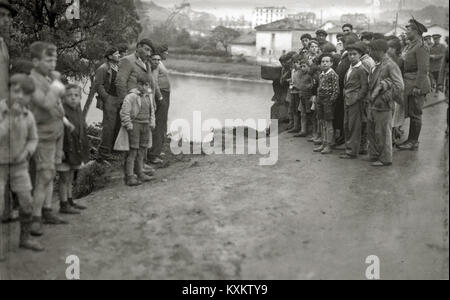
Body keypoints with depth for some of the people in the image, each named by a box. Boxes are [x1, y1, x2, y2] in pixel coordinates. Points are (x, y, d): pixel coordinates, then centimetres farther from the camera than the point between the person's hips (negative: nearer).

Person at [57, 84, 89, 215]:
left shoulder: (79, 112, 10)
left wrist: (83, 151, 18)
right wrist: (60, 150, -26)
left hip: (76, 150, 8)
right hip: (65, 150, -8)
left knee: (70, 178, 18)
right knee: (64, 178, -1)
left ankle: (70, 201, 29)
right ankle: (64, 205, 5)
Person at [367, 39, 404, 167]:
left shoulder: (391, 66, -15)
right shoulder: (376, 65, 11)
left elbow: (399, 86, -18)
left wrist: (384, 99, -17)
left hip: (382, 106, -9)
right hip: (373, 104, 9)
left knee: (382, 133, 1)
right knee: (372, 131, 17)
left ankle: (385, 159, 13)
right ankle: (374, 155, 31)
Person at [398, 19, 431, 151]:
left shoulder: (420, 48, -15)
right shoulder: (410, 47, 14)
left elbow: (423, 69, -20)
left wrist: (417, 86, -23)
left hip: (416, 85, -9)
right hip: (409, 84, 9)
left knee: (415, 114, -3)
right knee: (412, 114, 14)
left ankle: (413, 142, 3)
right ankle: (411, 140, 22)